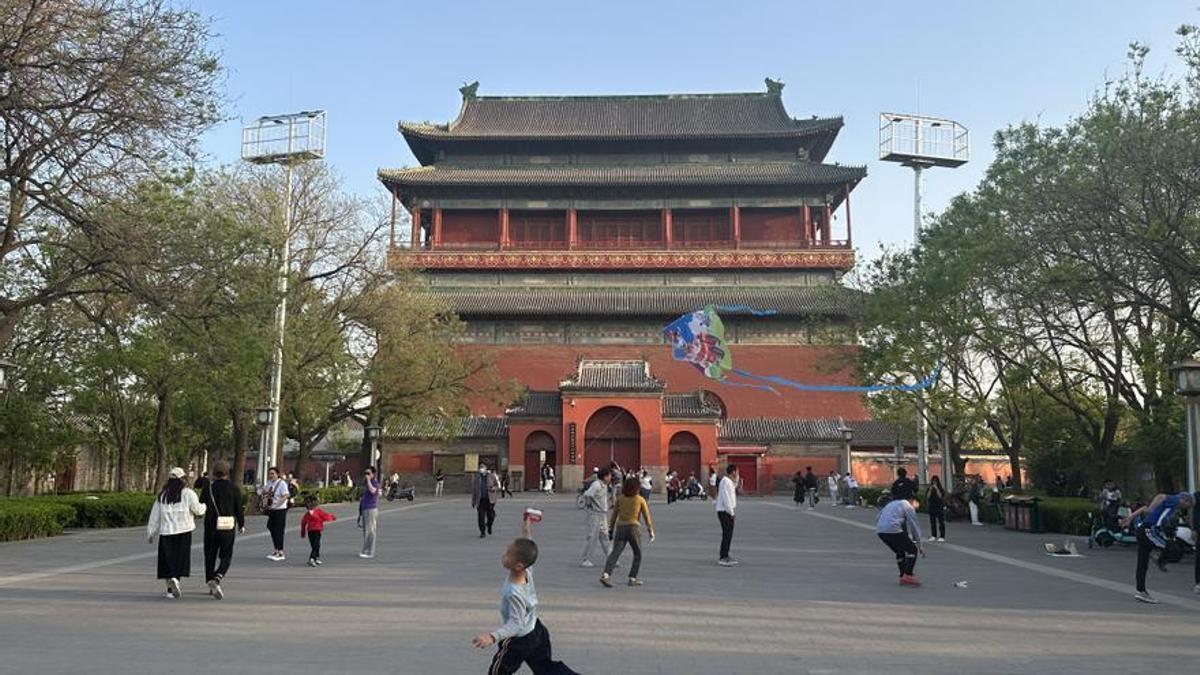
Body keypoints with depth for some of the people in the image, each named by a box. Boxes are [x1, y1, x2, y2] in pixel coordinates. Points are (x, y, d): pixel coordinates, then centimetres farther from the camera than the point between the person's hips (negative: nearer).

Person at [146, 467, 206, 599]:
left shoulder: (162, 495, 10)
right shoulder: (187, 493, -4)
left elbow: (155, 515, 12)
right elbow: (198, 509, -10)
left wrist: (150, 533, 17)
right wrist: (205, 506, 12)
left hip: (166, 531, 3)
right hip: (183, 531, -3)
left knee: (168, 560, 11)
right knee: (180, 559, 2)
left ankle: (171, 587, 9)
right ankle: (175, 579, -20)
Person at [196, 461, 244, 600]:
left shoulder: (208, 488, -2)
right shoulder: (234, 489, -3)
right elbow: (239, 509, 0)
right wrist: (241, 525, 14)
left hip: (211, 527, 1)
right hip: (228, 529, -1)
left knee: (210, 557, 14)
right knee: (226, 558, 5)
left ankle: (212, 587, 19)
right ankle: (216, 579, -20)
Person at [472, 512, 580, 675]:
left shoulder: (514, 592, -36)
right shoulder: (527, 571, -16)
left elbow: (516, 623, -37)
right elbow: (526, 549, 3)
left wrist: (492, 637, -48)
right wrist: (527, 529, 4)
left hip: (518, 641, -8)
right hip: (536, 630, 8)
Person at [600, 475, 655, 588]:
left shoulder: (620, 498, 9)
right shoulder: (640, 499, 2)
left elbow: (614, 514, 12)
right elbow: (646, 516, 3)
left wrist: (611, 527, 20)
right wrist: (651, 531, 11)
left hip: (620, 528, 2)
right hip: (633, 528, -2)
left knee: (615, 553, -8)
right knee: (637, 554, 17)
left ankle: (606, 575, -27)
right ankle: (632, 578, 12)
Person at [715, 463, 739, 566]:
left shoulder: (730, 481, 14)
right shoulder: (725, 481, -16)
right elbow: (725, 497, -20)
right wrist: (731, 512, -18)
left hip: (729, 511, 10)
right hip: (724, 511, -10)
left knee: (728, 534, 13)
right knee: (726, 534, -10)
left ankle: (724, 556, 20)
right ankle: (722, 558, -8)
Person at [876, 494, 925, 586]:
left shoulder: (892, 503, 30)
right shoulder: (909, 507, 7)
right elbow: (914, 527, 7)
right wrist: (919, 546, 13)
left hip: (880, 531, 8)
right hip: (893, 530, -8)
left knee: (900, 551, 25)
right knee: (912, 549, 6)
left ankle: (903, 577, 21)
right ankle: (908, 576, -3)